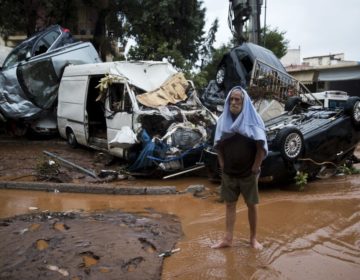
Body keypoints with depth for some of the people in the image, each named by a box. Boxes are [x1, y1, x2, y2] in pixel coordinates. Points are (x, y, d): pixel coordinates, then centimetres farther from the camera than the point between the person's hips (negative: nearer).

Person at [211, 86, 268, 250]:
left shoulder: (253, 120, -11)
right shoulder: (223, 120, -1)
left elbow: (261, 147, -12)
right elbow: (218, 145, 7)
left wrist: (255, 168, -12)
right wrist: (222, 165, 2)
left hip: (248, 173, -3)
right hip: (228, 173, 3)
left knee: (251, 205, 9)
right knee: (230, 205, 10)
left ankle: (253, 238, 23)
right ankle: (228, 239, 19)